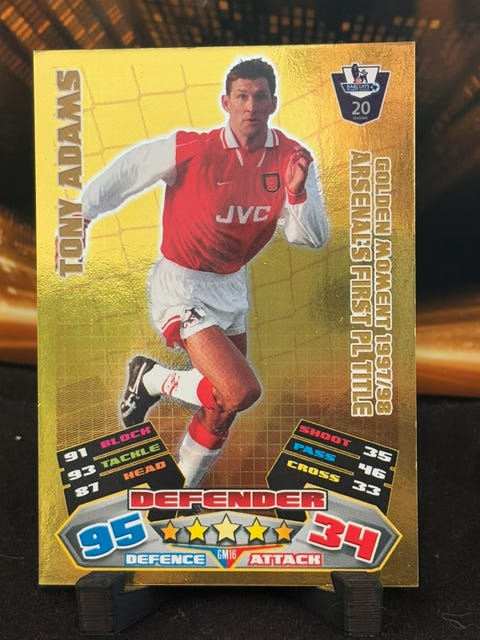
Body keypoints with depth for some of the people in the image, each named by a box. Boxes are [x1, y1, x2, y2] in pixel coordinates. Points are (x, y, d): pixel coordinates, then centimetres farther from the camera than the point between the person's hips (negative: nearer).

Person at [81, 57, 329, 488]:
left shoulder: (294, 159, -5)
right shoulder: (191, 150, -19)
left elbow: (313, 238, -8)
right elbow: (125, 172, -7)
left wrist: (297, 192, -25)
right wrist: (80, 217, -2)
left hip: (232, 287, 6)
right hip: (182, 286, -6)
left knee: (220, 412, 14)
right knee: (242, 391, -23)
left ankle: (180, 492, 39)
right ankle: (152, 378, 5)